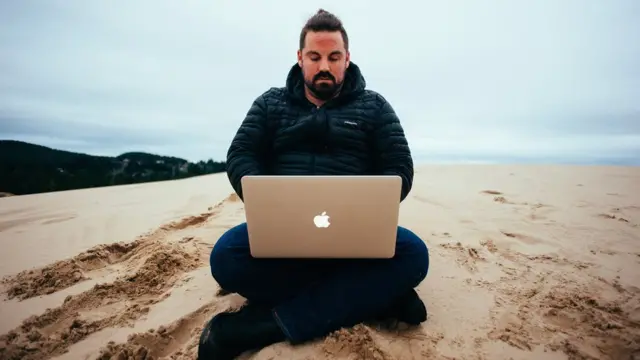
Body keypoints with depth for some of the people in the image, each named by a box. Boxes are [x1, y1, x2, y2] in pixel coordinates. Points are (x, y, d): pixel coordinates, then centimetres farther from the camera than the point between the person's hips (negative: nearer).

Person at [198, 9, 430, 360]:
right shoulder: (270, 103, 13)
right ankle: (375, 296, -20)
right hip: (282, 230, 1)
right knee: (226, 256, -28)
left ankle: (273, 321, -25)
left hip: (354, 232, 0)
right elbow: (240, 157, 4)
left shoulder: (374, 106, 9)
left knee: (412, 254, -27)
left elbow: (399, 168, 1)